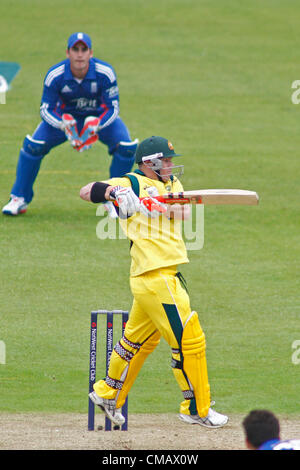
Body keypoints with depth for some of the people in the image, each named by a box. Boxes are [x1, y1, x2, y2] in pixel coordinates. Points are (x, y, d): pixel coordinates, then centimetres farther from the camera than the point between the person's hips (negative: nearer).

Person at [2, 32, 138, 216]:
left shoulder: (105, 73, -28)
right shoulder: (55, 76, -26)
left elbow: (113, 108, -19)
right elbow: (46, 109, -17)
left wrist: (95, 126, -38)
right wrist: (63, 125, -38)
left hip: (101, 116, 0)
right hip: (65, 116, 0)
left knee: (127, 147, -23)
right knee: (33, 145, -20)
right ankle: (19, 200, -3)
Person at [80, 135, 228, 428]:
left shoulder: (171, 183, 16)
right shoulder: (131, 183, -4)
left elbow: (183, 211, -3)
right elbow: (86, 192, -8)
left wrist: (149, 204, -21)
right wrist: (113, 191, -27)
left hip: (167, 276, 8)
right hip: (155, 276, -8)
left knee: (140, 339, 20)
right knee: (188, 339, -5)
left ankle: (108, 394, 34)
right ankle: (197, 409, 5)